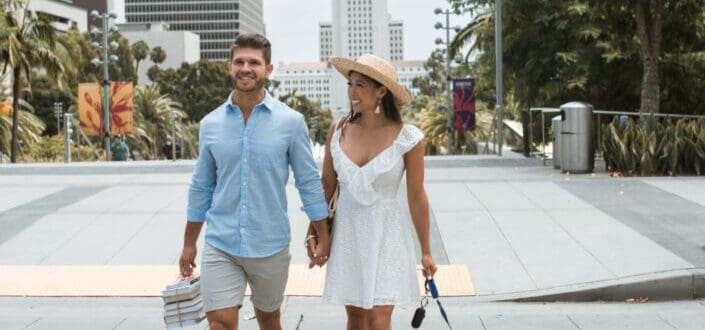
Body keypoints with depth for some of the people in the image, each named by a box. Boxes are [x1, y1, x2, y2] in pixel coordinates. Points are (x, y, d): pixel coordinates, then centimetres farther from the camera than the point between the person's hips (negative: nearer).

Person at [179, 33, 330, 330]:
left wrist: (323, 237, 0)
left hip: (270, 246, -1)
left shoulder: (290, 122, -5)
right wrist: (189, 244, 12)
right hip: (220, 245, 1)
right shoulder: (210, 124, 2)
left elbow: (308, 182, 0)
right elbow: (201, 188, 10)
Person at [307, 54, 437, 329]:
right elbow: (326, 185, 8)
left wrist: (425, 251, 1)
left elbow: (416, 197, -4)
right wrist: (314, 232, 9)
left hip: (386, 235, -3)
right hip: (347, 232, 3)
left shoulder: (407, 138, -11)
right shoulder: (339, 131, -2)